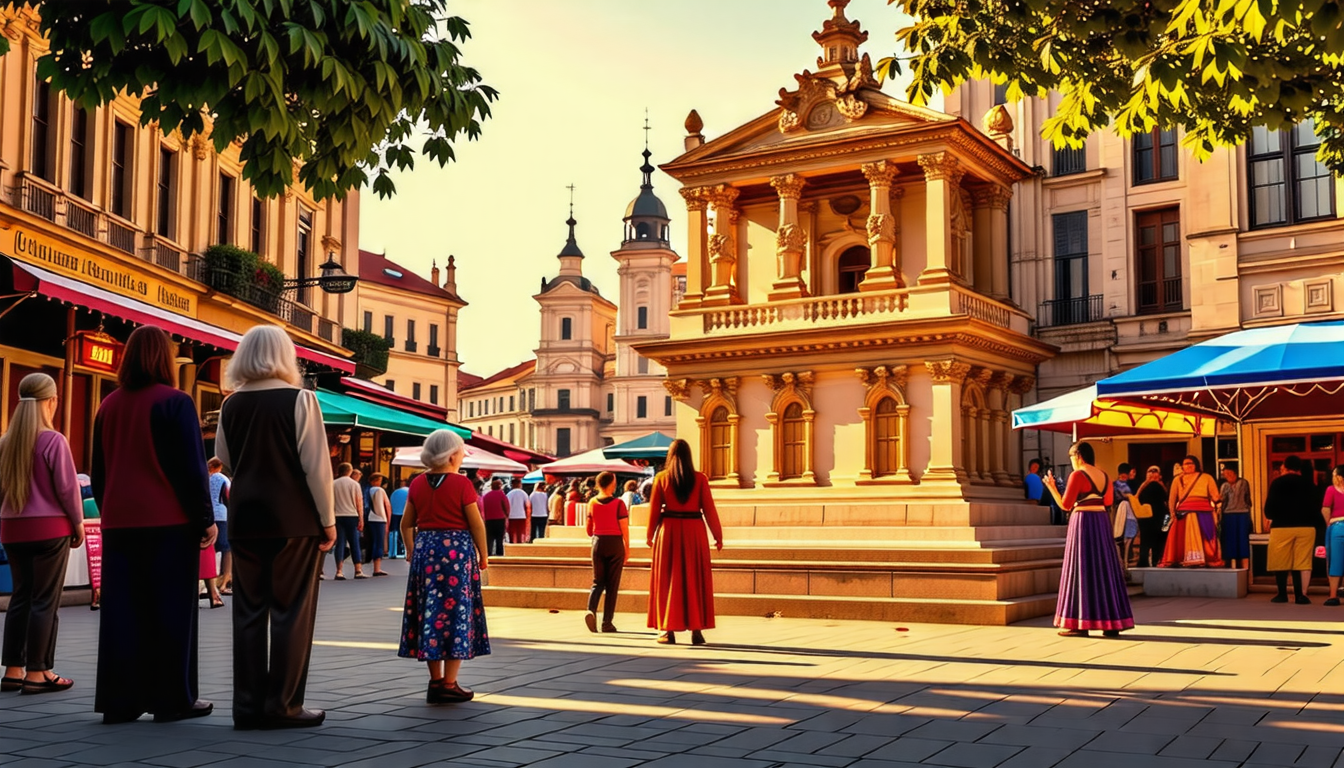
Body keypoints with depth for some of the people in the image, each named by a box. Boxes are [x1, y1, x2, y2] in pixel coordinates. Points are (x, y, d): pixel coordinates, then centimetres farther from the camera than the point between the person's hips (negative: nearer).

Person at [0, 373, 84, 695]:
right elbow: (67, 487, -11)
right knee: (45, 600, 0)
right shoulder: (53, 441, -13)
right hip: (49, 527, -6)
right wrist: (78, 522, 1)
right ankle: (37, 673, 1)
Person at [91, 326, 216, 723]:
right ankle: (172, 698, 2)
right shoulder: (175, 402, -8)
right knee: (170, 610, 0)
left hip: (119, 522, 5)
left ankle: (119, 699, 8)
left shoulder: (108, 406, 10)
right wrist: (205, 517, -5)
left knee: (122, 611, 7)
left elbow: (99, 471, 16)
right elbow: (192, 466, -10)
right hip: (169, 522, -5)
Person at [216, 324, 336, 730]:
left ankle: (248, 706, 10)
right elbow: (316, 465, -11)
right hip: (294, 518, -4)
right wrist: (328, 520, -4)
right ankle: (283, 706, 3)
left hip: (245, 517, 4)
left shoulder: (231, 404, 5)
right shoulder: (299, 399, -9)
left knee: (249, 611, 8)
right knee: (291, 611, 2)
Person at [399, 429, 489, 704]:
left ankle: (435, 681, 16)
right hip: (457, 550, -5)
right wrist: (483, 555, 3)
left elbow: (406, 523, 11)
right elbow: (477, 524, -8)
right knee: (455, 612, 0)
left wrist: (412, 550, 22)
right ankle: (449, 685, 0)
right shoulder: (462, 484, -10)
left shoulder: (417, 484, 5)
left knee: (429, 612, 11)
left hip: (425, 550, 5)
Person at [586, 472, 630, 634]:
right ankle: (607, 622, 4)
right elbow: (624, 528, -10)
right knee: (612, 584, 5)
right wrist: (627, 548, 1)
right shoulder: (619, 503, -9)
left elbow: (589, 530, 8)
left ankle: (591, 610, -14)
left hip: (598, 543, 3)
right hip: (615, 543, -3)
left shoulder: (592, 503, 3)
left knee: (598, 581, 12)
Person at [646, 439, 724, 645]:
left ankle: (668, 630, 4)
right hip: (694, 530, 0)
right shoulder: (700, 479, -2)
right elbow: (709, 509, -2)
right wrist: (718, 536, 6)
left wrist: (650, 535, 13)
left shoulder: (661, 478, -2)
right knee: (695, 580, 8)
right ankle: (696, 630, 6)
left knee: (668, 580, 7)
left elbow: (654, 509, 0)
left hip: (669, 531, 0)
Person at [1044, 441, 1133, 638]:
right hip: (1102, 521, 7)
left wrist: (1051, 487, -3)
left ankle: (1080, 623, -3)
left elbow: (1065, 505, -12)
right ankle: (1112, 622, 11)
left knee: (1082, 570, -2)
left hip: (1083, 522, -7)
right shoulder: (1103, 475, 10)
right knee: (1104, 568, 10)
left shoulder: (1077, 475, -11)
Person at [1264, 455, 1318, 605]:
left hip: (1281, 527, -2)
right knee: (1303, 561, 4)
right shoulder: (1308, 484, 5)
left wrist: (1270, 516, 15)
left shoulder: (1277, 483, -3)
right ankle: (1301, 594, -2)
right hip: (1306, 527, 2)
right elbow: (1315, 507, 6)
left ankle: (1282, 594, 10)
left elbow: (1269, 509, -6)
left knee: (1280, 562, 8)